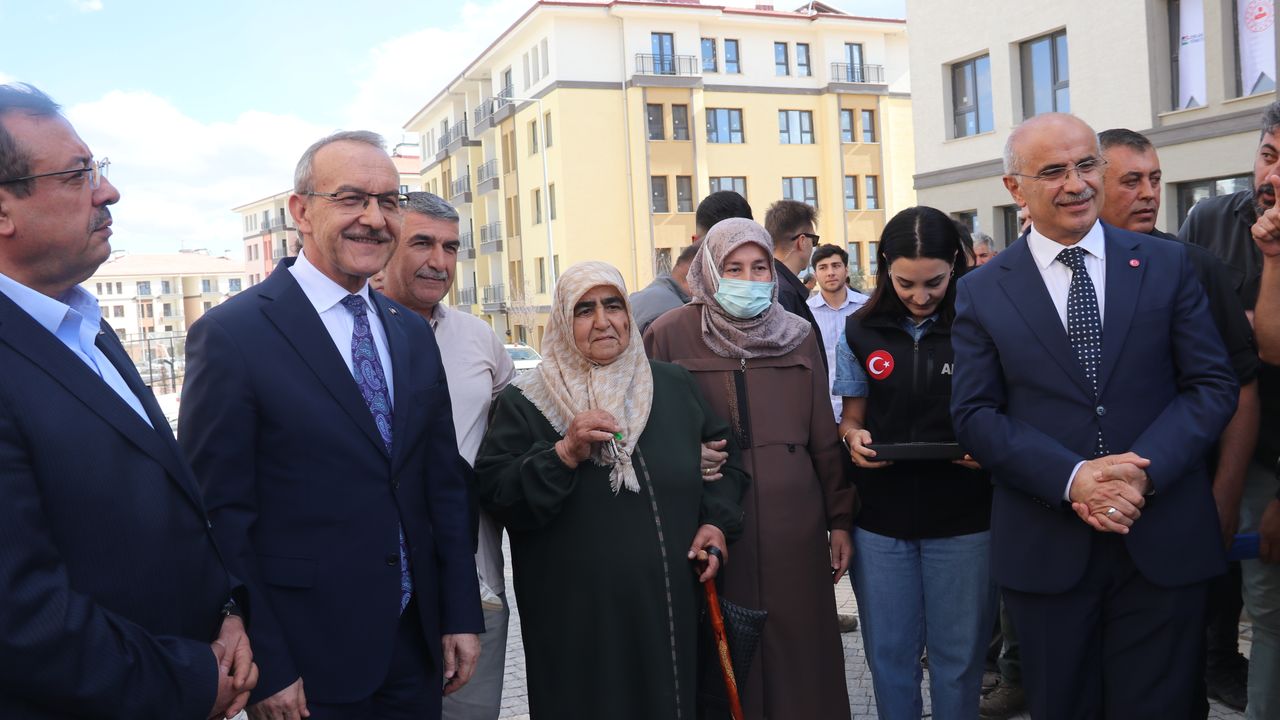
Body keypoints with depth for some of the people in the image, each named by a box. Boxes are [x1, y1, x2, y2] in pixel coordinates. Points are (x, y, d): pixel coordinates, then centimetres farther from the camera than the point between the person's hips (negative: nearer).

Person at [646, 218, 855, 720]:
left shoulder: (797, 335, 8)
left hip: (793, 528, 3)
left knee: (799, 655, 10)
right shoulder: (670, 336, -3)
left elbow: (824, 437, 10)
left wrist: (841, 519, 9)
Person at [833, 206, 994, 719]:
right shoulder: (862, 332, 2)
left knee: (958, 655, 11)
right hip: (881, 519, 2)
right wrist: (853, 437, -12)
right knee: (889, 653, 12)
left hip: (963, 519, -2)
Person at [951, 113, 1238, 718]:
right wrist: (1072, 478, -17)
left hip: (1165, 543, 1)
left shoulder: (1167, 265, 4)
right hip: (1046, 549, 0)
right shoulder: (981, 291, 1)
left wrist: (1145, 470, -15)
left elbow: (1213, 385, 1)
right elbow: (974, 415, -4)